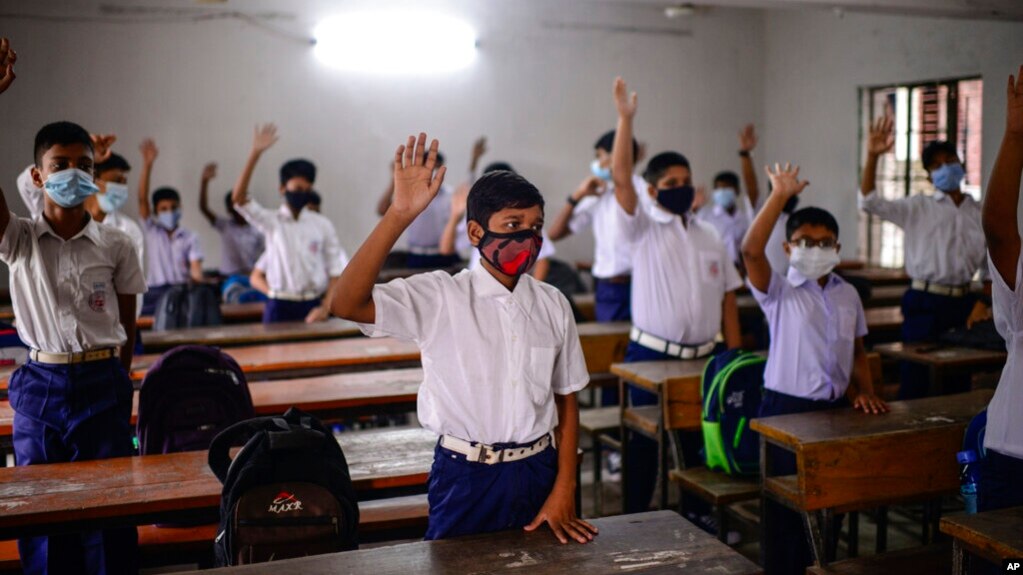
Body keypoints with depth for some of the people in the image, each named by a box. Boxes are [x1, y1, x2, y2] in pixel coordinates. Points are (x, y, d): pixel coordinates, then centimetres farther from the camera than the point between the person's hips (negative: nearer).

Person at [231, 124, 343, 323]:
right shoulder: (271, 221, 3)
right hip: (280, 307, 0)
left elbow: (335, 271, 4)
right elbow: (238, 198, -12)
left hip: (314, 306, 1)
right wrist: (255, 154, -20)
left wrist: (325, 308, -10)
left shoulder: (323, 225, 4)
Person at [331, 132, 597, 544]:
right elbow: (347, 305, -24)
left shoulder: (552, 304, 0)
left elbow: (567, 399, 6)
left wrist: (564, 491, 1)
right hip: (466, 479, -3)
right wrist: (399, 216, -31)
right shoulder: (440, 297, -10)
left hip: (539, 474, 3)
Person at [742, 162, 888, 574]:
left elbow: (857, 353, 17)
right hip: (786, 409, -5)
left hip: (836, 408, 5)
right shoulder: (779, 292, -7)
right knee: (786, 509, 2)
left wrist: (865, 392, 1)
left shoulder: (847, 294, 8)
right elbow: (751, 250, -26)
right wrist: (780, 196, -26)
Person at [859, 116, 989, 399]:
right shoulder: (918, 208, 0)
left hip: (963, 303, 4)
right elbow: (869, 202, -13)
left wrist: (983, 304, 2)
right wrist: (872, 157, -26)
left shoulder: (980, 214, 10)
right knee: (917, 381, -4)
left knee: (959, 382, 11)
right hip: (924, 303, -4)